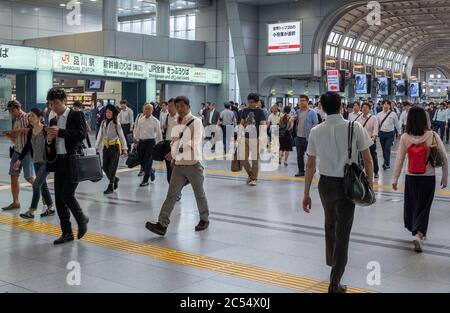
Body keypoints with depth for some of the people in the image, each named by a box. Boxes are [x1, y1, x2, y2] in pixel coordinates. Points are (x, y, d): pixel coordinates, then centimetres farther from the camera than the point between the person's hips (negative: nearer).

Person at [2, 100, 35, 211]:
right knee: (13, 177, 4)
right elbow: (15, 140, 18)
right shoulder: (15, 121, 15)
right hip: (16, 151, 7)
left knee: (29, 178, -7)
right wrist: (10, 136, -3)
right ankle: (15, 202, 12)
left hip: (27, 151, -7)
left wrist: (21, 130, -20)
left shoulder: (28, 117, -7)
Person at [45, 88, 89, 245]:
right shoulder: (54, 121, 16)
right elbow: (49, 147, 17)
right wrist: (49, 140, -6)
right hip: (59, 162, 7)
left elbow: (82, 134, -16)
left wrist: (60, 132, -19)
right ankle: (67, 232, 15)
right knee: (59, 198, 5)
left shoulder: (76, 115, -2)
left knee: (67, 195, -14)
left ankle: (82, 220, 12)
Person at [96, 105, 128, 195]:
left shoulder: (116, 123, -9)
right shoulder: (103, 123, 4)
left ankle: (111, 187, 5)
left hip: (115, 147, -5)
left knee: (112, 168, -3)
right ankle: (115, 179, 30)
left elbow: (121, 136, -7)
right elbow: (100, 136, 9)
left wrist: (124, 148, -11)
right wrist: (96, 147, 6)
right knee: (105, 167, 5)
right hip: (106, 147, 5)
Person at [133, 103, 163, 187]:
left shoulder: (155, 121, -7)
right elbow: (137, 131, 15)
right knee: (141, 161, 9)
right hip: (141, 141, 5)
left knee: (148, 162, -2)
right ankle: (151, 171, 36)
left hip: (150, 142, -4)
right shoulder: (140, 120, 5)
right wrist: (137, 141, 14)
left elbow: (159, 134, -3)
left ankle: (145, 181, 9)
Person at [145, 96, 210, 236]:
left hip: (193, 164, -5)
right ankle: (162, 224, -7)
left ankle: (204, 219, 29)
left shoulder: (196, 122, -8)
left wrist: (177, 150, -23)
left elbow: (195, 143, -17)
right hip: (178, 165, 5)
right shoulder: (177, 124, 12)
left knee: (199, 194, 10)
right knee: (171, 194, -3)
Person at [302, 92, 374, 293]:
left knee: (330, 224, 27)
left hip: (325, 184, 3)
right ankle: (334, 284, 1)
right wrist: (370, 184, 6)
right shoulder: (355, 127, -10)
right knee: (342, 233, 3)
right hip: (346, 184, -3)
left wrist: (306, 194, 6)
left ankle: (331, 259, 50)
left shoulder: (316, 131, -4)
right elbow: (368, 160, -7)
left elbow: (310, 166, -1)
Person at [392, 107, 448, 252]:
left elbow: (399, 160, -6)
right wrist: (445, 178, 5)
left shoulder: (405, 137, -8)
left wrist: (395, 179, 1)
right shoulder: (433, 136, -9)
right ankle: (419, 234, -12)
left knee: (410, 205, 19)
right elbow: (444, 158, -6)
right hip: (429, 177, -1)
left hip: (411, 177, 1)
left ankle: (415, 230, 37)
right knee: (423, 207, 6)